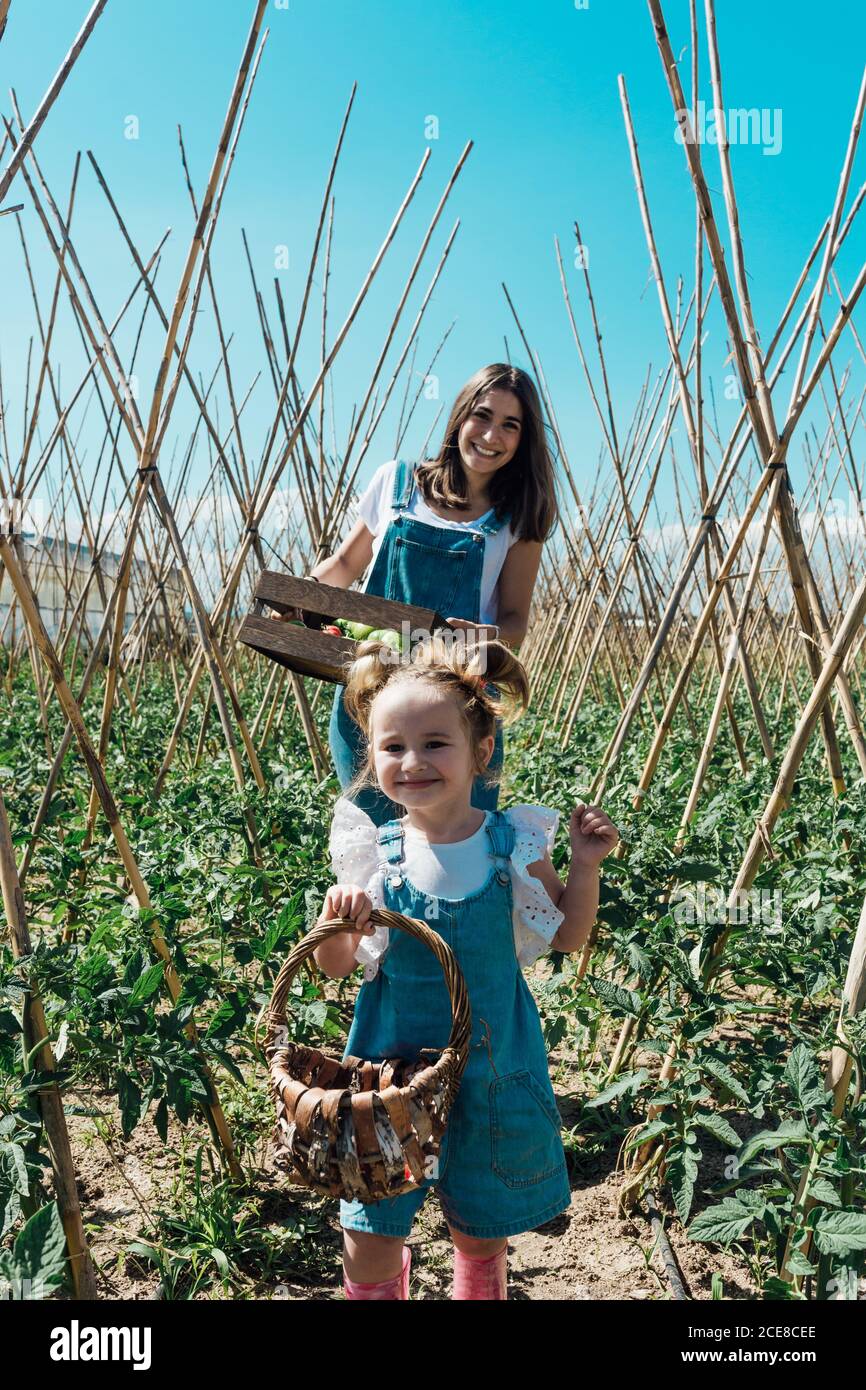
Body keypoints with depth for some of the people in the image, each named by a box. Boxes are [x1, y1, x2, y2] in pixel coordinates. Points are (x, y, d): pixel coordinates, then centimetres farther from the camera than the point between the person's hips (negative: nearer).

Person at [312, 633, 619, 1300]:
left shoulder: (513, 844, -11)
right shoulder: (373, 853, -11)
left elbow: (568, 936, 2)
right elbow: (337, 966, -2)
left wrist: (585, 865, -13)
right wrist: (338, 923, -23)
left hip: (492, 1068, 0)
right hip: (393, 1064, 0)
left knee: (482, 1233, 19)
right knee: (368, 1241, 7)